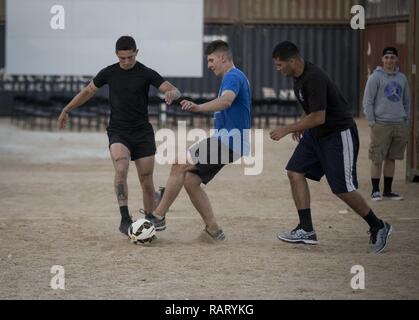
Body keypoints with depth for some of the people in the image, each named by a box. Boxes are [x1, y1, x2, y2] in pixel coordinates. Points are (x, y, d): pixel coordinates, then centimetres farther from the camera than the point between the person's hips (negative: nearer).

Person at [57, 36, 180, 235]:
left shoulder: (146, 74, -4)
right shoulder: (109, 73, 3)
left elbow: (175, 91, -10)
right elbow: (88, 91, 18)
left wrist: (171, 94, -35)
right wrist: (66, 110, 20)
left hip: (142, 133, 0)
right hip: (118, 132, 0)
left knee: (147, 183, 1)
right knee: (121, 169, -27)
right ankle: (125, 219, -29)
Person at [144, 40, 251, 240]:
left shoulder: (233, 77, -12)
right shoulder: (232, 78, 22)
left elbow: (226, 100, -34)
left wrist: (198, 108, -49)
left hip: (228, 141, -10)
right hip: (227, 142, 10)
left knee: (180, 164, -16)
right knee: (190, 180, 5)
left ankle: (159, 217, -13)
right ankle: (213, 229, 6)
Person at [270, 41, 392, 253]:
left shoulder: (314, 79, -27)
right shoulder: (298, 76, 3)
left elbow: (318, 117, -29)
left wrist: (287, 130, -24)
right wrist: (301, 126, 13)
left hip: (339, 133, -9)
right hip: (316, 133, 9)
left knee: (342, 189, -7)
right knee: (295, 172, -2)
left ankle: (378, 228, 12)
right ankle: (306, 231, 0)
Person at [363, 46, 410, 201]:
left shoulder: (402, 78, 13)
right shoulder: (376, 77, -2)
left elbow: (406, 101, 20)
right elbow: (368, 101, -4)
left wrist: (406, 121, 14)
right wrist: (371, 122, -9)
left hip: (399, 125, 5)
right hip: (381, 124, -5)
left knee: (391, 159, 9)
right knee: (377, 160, -3)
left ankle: (388, 190, 16)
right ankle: (375, 191, 3)